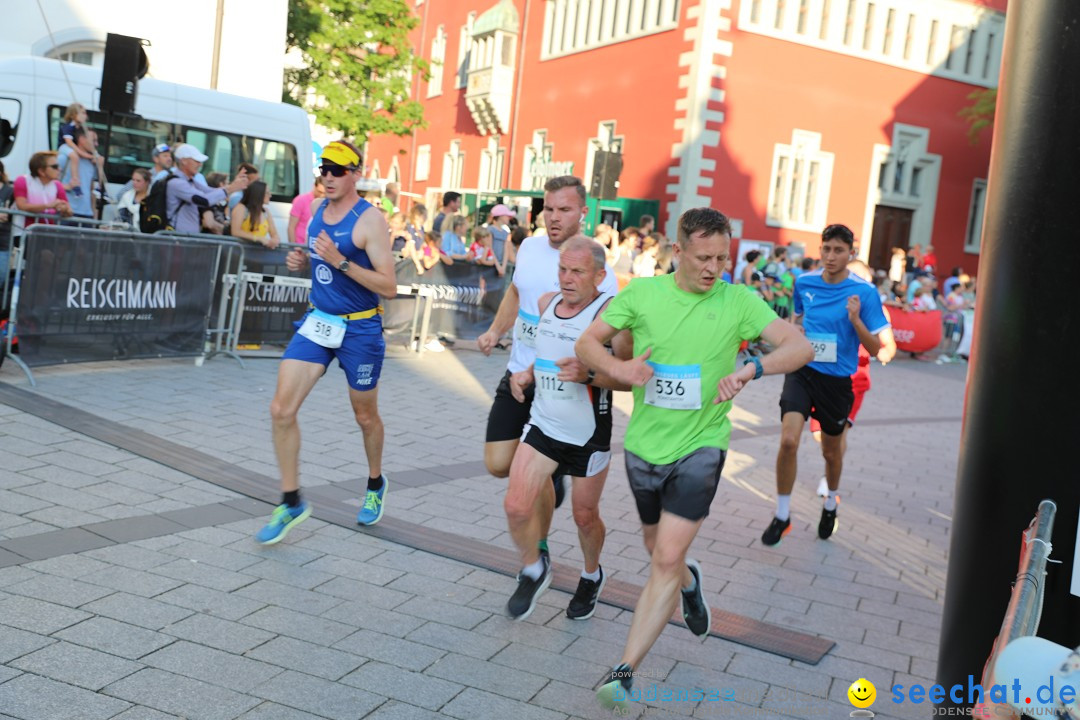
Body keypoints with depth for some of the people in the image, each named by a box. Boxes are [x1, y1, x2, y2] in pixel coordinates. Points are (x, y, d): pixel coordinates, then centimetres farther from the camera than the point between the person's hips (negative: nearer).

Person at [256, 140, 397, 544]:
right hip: (318, 321, 5)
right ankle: (291, 502, 6)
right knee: (281, 410, -7)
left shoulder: (370, 219, -15)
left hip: (360, 329, -5)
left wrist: (340, 261, -27)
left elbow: (389, 287, -19)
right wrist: (302, 260, 1)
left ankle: (375, 485, 41)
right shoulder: (317, 208, 5)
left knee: (365, 416, 13)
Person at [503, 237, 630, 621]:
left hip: (589, 435, -5)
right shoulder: (546, 303, 2)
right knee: (516, 506, -6)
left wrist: (588, 375, -35)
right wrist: (527, 373, 3)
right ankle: (534, 569, 23)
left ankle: (591, 576, 42)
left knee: (585, 516, 12)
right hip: (542, 426, 5)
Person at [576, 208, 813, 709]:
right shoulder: (643, 292, -3)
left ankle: (625, 672, -7)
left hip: (700, 447, -3)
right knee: (658, 549, 20)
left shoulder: (737, 301, -7)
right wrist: (617, 367, -21)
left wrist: (752, 368, -32)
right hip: (644, 445, 3)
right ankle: (689, 583, 56)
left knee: (667, 558, -14)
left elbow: (800, 347, -14)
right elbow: (587, 342, 0)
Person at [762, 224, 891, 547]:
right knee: (788, 440, -19)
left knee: (831, 451, 15)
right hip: (802, 371, 1)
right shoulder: (804, 282, 0)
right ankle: (782, 515, -2)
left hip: (837, 379, -1)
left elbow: (876, 348, -11)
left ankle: (831, 503, 47)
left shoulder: (864, 292, -11)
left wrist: (856, 320, -27)